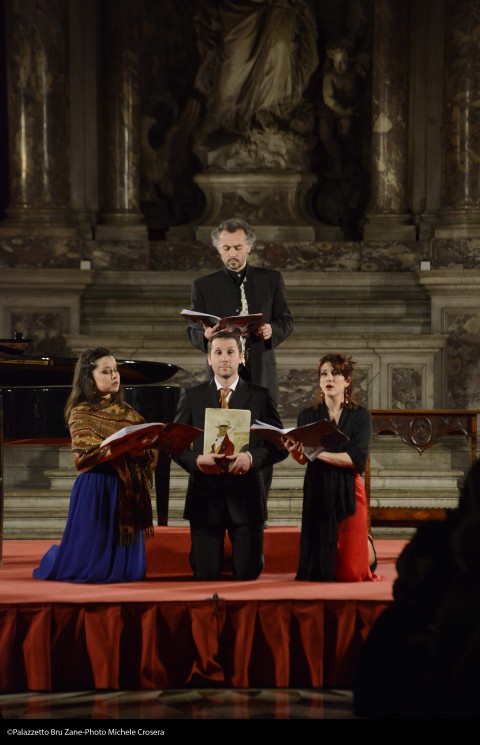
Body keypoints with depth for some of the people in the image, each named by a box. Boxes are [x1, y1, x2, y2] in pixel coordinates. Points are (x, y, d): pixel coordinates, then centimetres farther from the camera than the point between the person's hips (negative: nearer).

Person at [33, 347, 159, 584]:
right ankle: (57, 557, 32)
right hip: (96, 489, -5)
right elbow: (85, 456, -16)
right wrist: (126, 446, -27)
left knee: (125, 569, 3)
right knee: (92, 567, 1)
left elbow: (149, 452, 6)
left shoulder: (126, 412, 14)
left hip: (127, 489, 5)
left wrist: (143, 447, -19)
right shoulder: (81, 413, -2)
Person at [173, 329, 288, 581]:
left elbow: (279, 446, 4)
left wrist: (252, 457, -17)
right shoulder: (192, 397, 9)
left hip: (246, 497, 0)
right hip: (205, 496, 1)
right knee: (206, 575, -2)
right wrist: (196, 460, -15)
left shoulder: (260, 397, 7)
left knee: (248, 574, -1)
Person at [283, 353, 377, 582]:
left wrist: (319, 453, -20)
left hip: (349, 491, -1)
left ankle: (366, 546, 27)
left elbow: (357, 459, -11)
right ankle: (322, 567, 30)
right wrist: (294, 451, -30)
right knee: (317, 572, -2)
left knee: (349, 573, -3)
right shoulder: (308, 416, 7)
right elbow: (303, 458, -7)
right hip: (317, 492, 1)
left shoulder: (361, 416, 2)